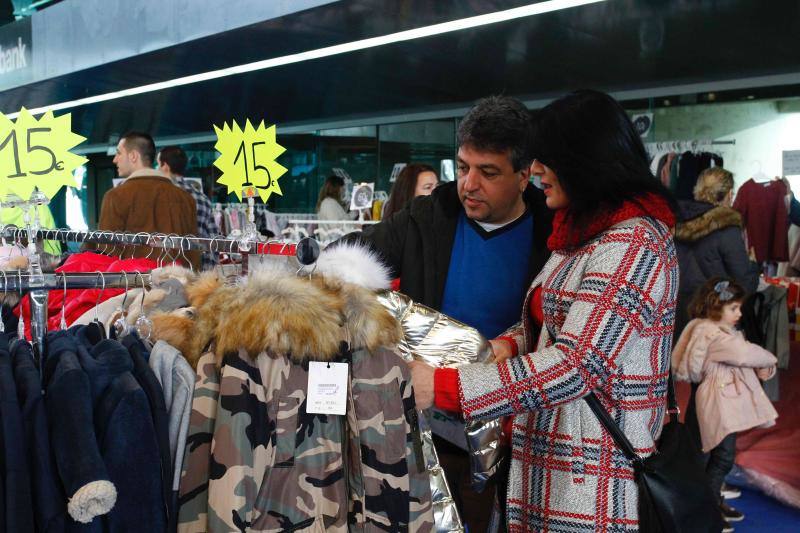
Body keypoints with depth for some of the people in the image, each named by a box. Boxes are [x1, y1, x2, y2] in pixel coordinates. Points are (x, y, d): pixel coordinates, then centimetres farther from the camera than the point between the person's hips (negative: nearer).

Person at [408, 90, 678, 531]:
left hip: (595, 476, -8)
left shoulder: (633, 242, -18)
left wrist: (442, 388, -26)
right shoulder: (582, 230, 13)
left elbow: (576, 364, -25)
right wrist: (508, 344, -3)